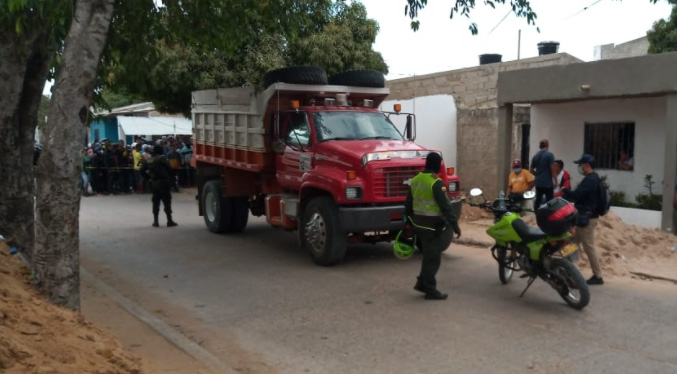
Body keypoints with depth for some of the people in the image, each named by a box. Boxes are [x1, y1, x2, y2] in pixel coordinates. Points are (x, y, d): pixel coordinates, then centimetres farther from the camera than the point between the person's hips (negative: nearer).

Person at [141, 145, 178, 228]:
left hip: (154, 183, 6)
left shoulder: (149, 160, 10)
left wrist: (149, 177, 15)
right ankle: (169, 221, -2)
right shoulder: (162, 158, -8)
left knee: (155, 201, 12)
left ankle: (155, 221, 11)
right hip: (163, 181, -6)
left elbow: (143, 169, 8)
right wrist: (170, 177, 2)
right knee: (167, 201, -2)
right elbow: (168, 169, -12)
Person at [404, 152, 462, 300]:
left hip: (418, 223, 8)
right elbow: (445, 206, -21)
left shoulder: (415, 180, 7)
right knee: (433, 257, 1)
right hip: (432, 225, -8)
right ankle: (430, 290, 7)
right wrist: (455, 225, -17)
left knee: (428, 254, 20)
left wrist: (408, 221, 24)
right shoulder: (436, 183, -18)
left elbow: (408, 203, 15)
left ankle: (422, 283, 24)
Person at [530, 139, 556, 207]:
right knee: (549, 201, -2)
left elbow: (531, 170, 12)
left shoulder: (535, 156, 7)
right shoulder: (549, 155, -10)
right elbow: (552, 169, -14)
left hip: (538, 182, 6)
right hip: (548, 182, -6)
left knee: (538, 200, 10)